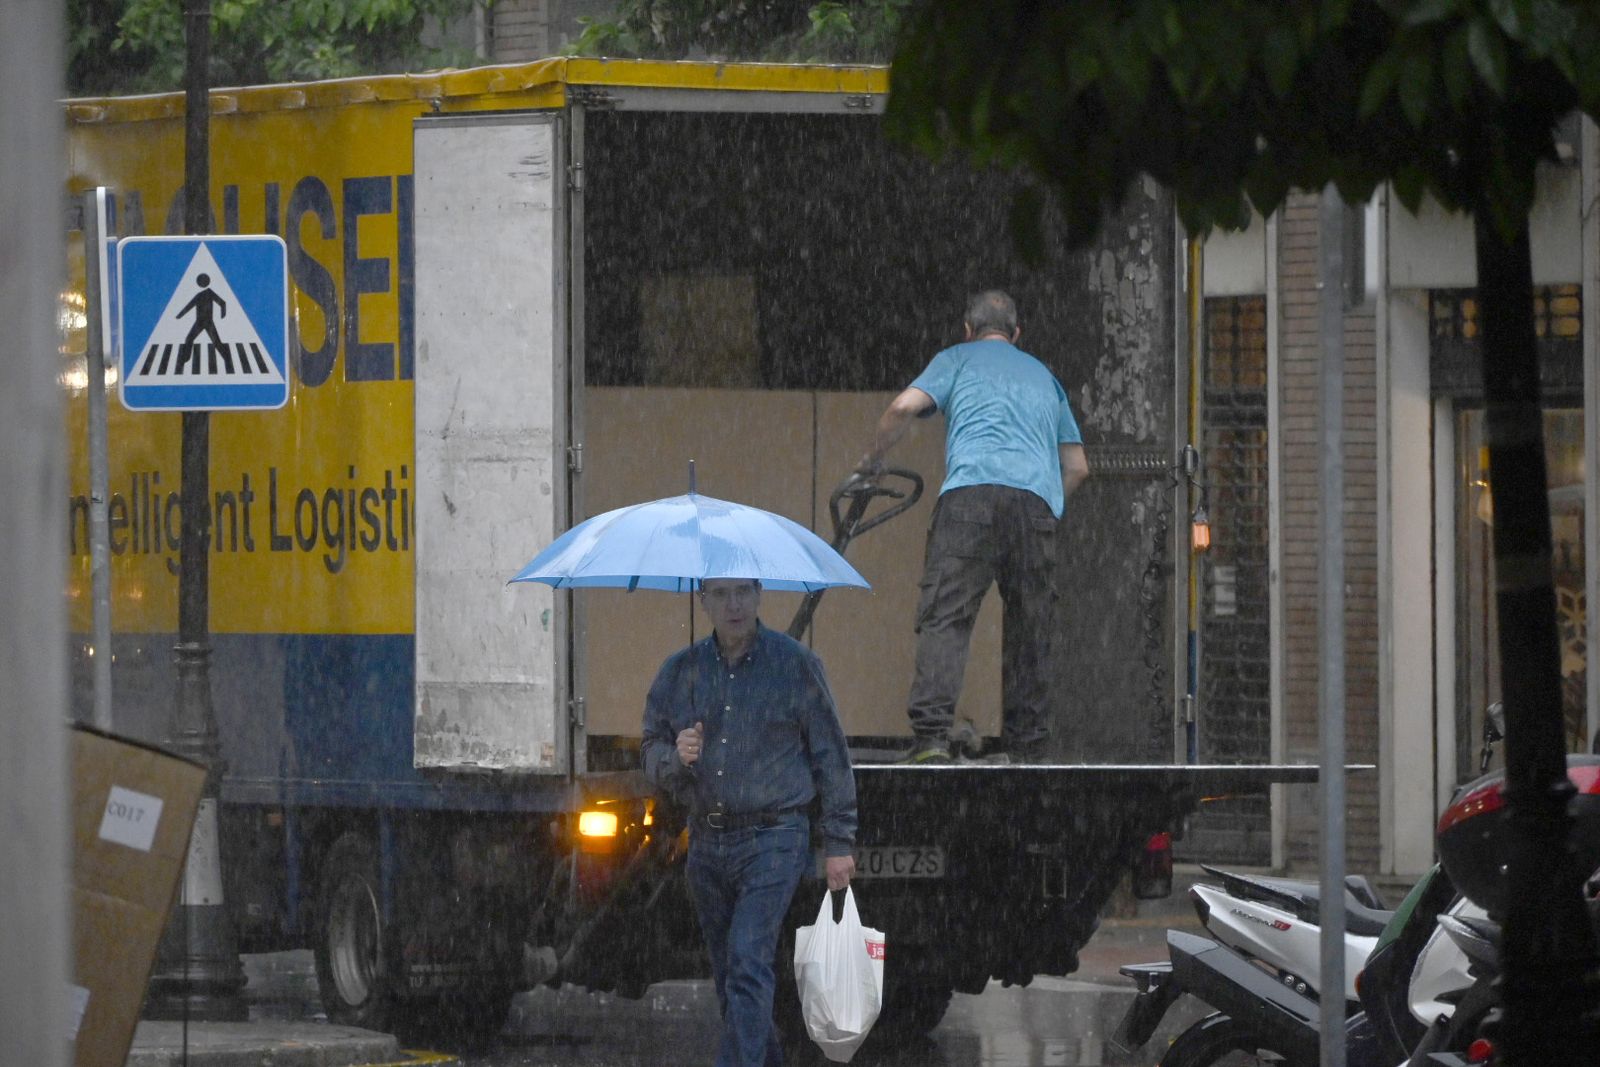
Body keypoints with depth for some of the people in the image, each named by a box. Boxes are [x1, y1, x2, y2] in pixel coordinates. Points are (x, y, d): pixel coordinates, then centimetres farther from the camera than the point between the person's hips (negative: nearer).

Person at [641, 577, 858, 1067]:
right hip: (706, 841, 5)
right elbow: (650, 750, 10)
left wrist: (839, 842, 0)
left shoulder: (796, 664, -1)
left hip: (772, 839, -5)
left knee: (749, 965, -18)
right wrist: (676, 758, -14)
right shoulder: (680, 671, 8)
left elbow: (830, 756, 2)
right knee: (727, 975, 10)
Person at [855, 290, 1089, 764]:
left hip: (972, 489, -3)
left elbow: (904, 407, 3)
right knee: (1029, 630, 10)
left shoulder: (958, 359, 21)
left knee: (944, 616, -11)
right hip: (1038, 499, 3)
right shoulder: (1043, 375, 33)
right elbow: (1077, 466, 29)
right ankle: (1025, 746, 9)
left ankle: (932, 735, -26)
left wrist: (872, 460, 18)